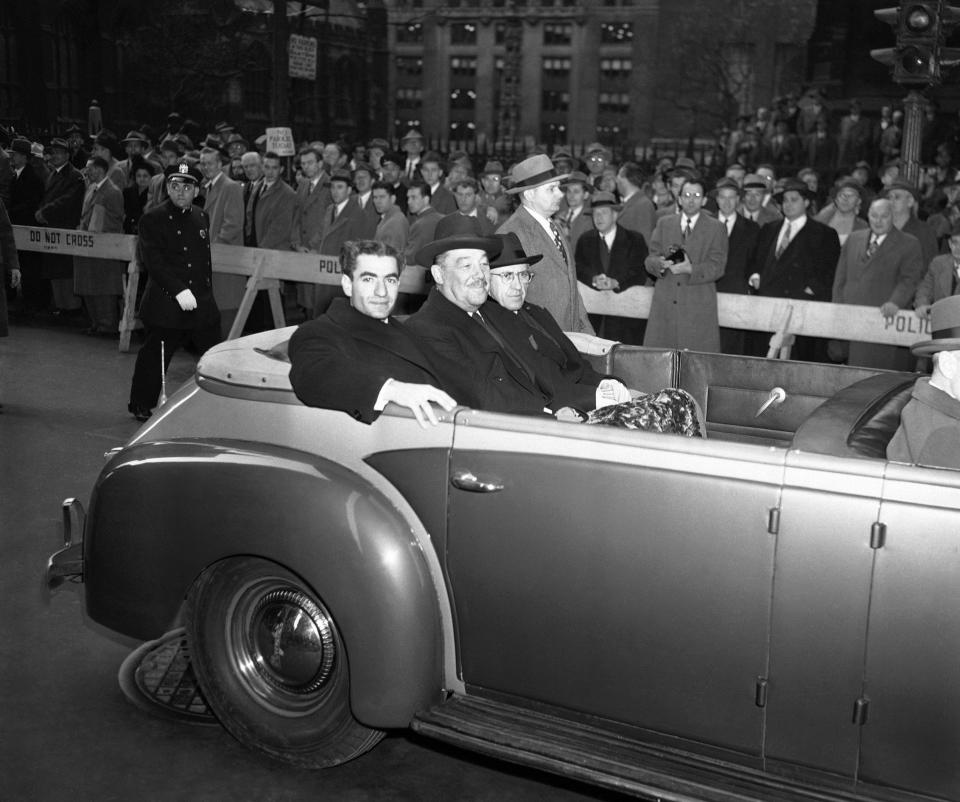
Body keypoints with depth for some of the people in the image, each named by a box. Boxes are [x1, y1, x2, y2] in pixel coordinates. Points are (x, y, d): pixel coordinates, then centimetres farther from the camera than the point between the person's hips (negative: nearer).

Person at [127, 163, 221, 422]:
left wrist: (206, 291, 15)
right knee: (155, 356, 2)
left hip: (201, 301, 5)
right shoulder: (153, 220, -6)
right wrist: (179, 290, -24)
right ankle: (141, 406, 18)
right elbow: (153, 262, -15)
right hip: (165, 302, -5)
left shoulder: (202, 217, 13)